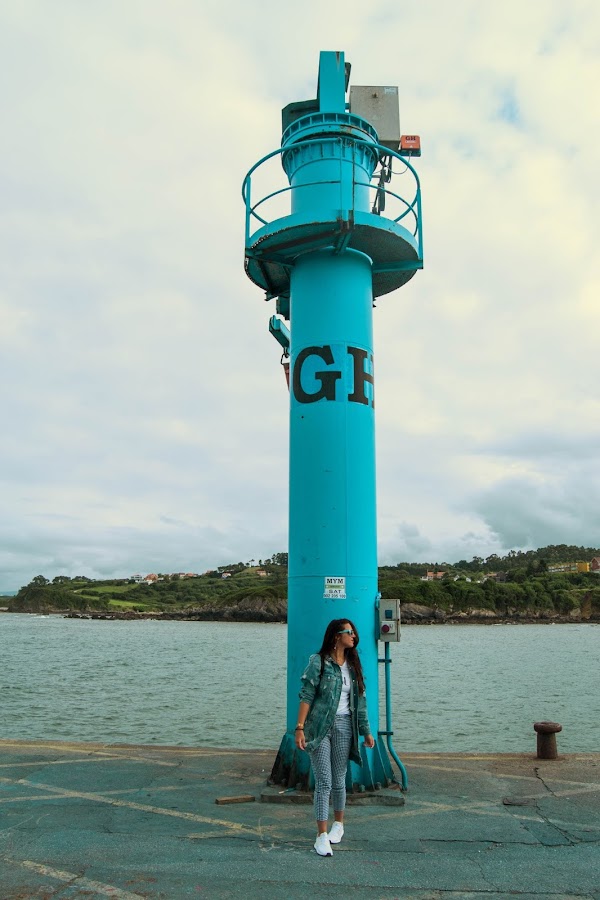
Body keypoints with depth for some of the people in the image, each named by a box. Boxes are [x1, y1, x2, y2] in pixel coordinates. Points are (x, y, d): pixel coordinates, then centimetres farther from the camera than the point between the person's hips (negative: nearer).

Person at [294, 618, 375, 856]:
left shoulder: (353, 665, 9)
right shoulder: (318, 661, -7)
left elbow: (360, 700, 14)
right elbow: (306, 696, -10)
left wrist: (366, 731, 14)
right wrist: (300, 728, -16)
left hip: (344, 726, 4)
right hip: (319, 726, -4)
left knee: (339, 780, 14)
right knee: (323, 781, -3)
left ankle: (338, 824, 35)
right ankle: (322, 836, 5)